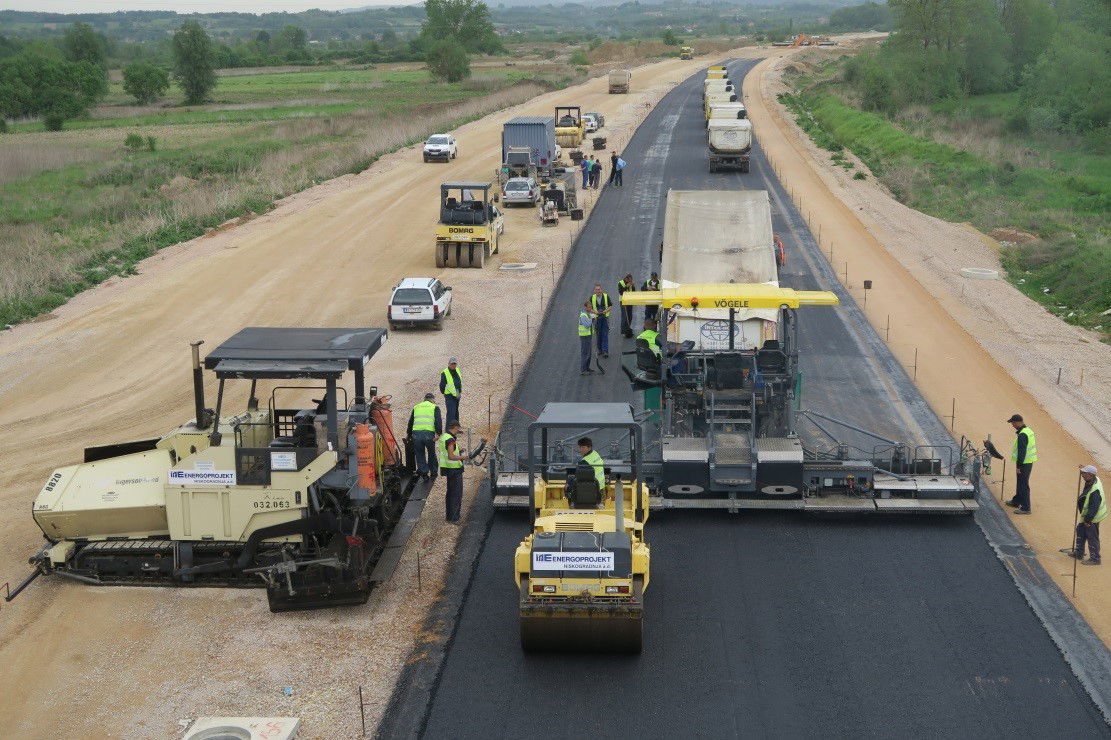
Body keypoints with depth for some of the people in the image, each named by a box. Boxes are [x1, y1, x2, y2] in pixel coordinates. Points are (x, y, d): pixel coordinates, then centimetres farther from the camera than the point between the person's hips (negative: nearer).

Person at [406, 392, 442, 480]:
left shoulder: (416, 407, 23)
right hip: (429, 433, -2)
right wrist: (439, 433, -7)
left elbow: (410, 422, 25)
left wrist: (409, 435, 31)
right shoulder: (435, 408, 11)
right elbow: (438, 421, -3)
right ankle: (433, 472, 18)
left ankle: (423, 471, -1)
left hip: (416, 433, 2)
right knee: (431, 453, 14)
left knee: (419, 454, 10)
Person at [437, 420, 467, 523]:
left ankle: (448, 515, 26)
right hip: (454, 470, -10)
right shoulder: (450, 440, -21)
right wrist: (462, 457, -16)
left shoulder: (443, 437, 10)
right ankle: (454, 518, -4)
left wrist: (458, 450, 26)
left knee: (450, 492, 19)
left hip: (447, 468, 10)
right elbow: (451, 457, -27)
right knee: (456, 494, -5)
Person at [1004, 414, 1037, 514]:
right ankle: (1016, 501, 38)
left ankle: (1025, 508, 1)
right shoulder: (1029, 431, 9)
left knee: (1023, 485, -3)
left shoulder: (1022, 435, -23)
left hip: (1024, 463, -10)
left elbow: (1021, 452, -24)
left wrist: (1018, 466, -20)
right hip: (1029, 461, 10)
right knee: (1020, 483, 23)